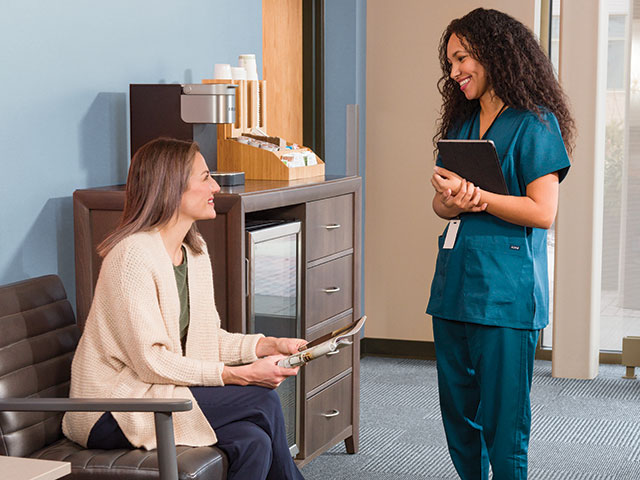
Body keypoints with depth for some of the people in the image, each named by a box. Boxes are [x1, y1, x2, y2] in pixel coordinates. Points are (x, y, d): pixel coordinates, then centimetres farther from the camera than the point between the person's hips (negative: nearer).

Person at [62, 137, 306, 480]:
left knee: (253, 442, -18)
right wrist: (240, 375, -22)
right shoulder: (133, 254, -19)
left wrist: (269, 345, -3)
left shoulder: (195, 250, 11)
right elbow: (150, 361, -22)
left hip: (155, 393, 8)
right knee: (261, 399, -17)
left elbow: (206, 338, 12)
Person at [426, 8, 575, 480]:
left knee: (502, 417, -2)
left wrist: (476, 196, -16)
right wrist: (454, 202, -9)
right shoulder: (462, 123, 18)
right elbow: (440, 202, 14)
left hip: (505, 286, -7)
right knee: (457, 408, 12)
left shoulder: (534, 124, -5)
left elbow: (542, 212, -13)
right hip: (455, 280, 7)